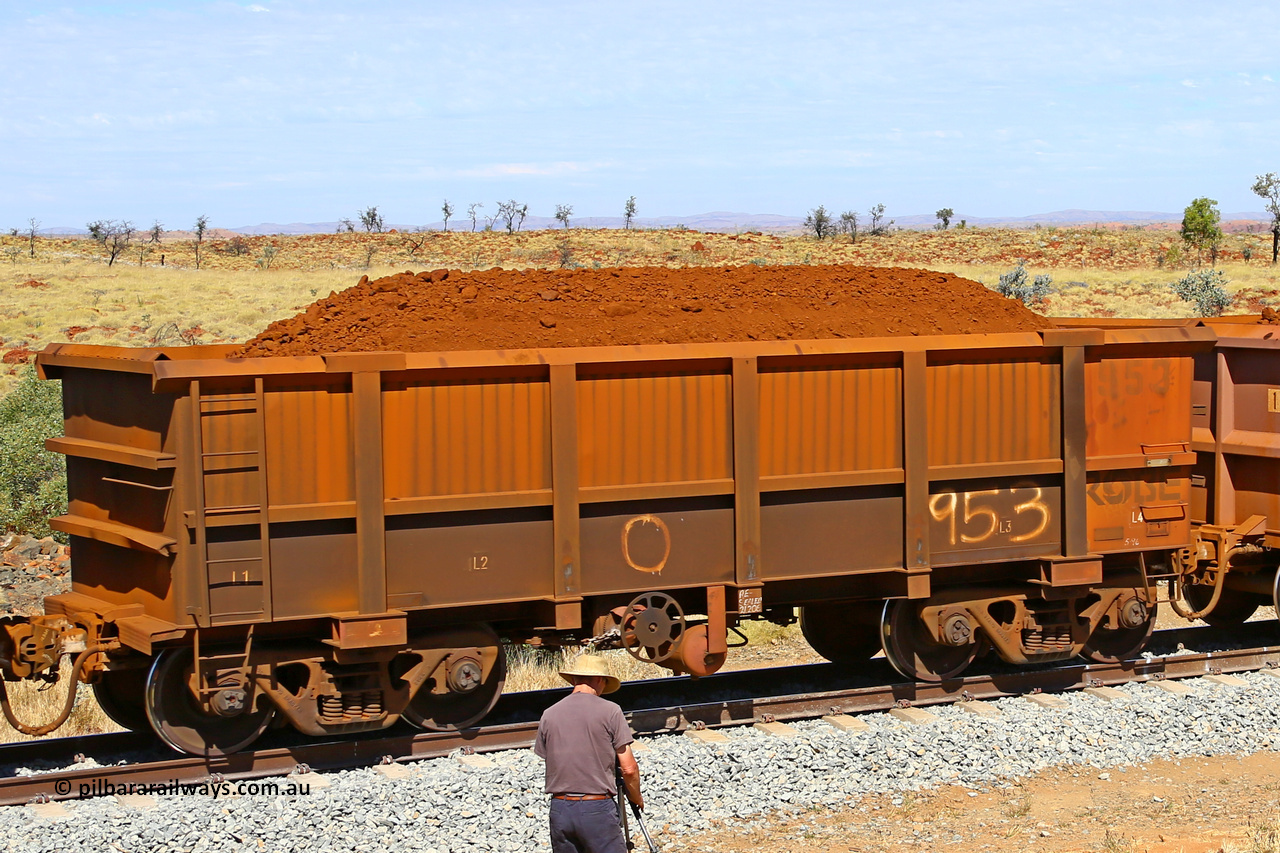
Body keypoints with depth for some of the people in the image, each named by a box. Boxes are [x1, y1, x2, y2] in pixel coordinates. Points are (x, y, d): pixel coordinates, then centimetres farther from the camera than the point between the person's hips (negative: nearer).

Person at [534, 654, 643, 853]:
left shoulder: (549, 715, 6)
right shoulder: (609, 712, -5)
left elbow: (550, 763, 11)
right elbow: (629, 769, -4)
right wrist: (637, 798, 12)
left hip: (559, 808, 4)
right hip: (597, 809, -4)